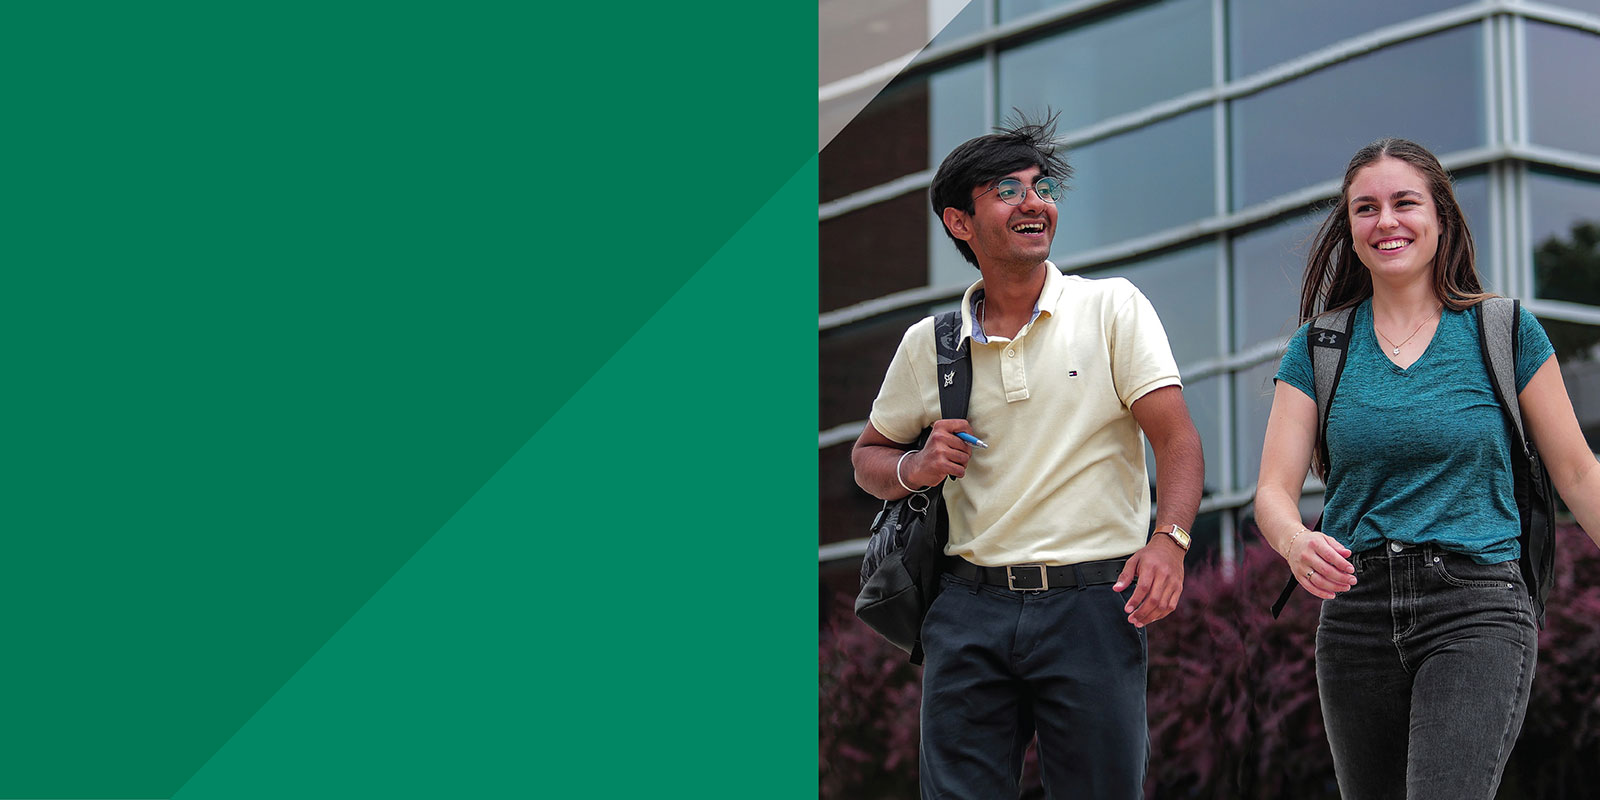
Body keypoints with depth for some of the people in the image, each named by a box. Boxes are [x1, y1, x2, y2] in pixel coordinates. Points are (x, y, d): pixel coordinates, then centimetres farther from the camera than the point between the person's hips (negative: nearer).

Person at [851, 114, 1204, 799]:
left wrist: (1169, 538, -22)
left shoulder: (1112, 308, 1)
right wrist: (913, 470, -3)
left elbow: (1176, 435, -5)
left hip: (1092, 605, -2)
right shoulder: (928, 344, 9)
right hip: (970, 609, 2)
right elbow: (869, 455, 21)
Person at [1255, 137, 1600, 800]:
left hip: (1476, 606, -3)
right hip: (1356, 613, 3)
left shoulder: (1505, 333, 3)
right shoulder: (1319, 348, 8)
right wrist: (1297, 542, -22)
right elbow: (1274, 492, 2)